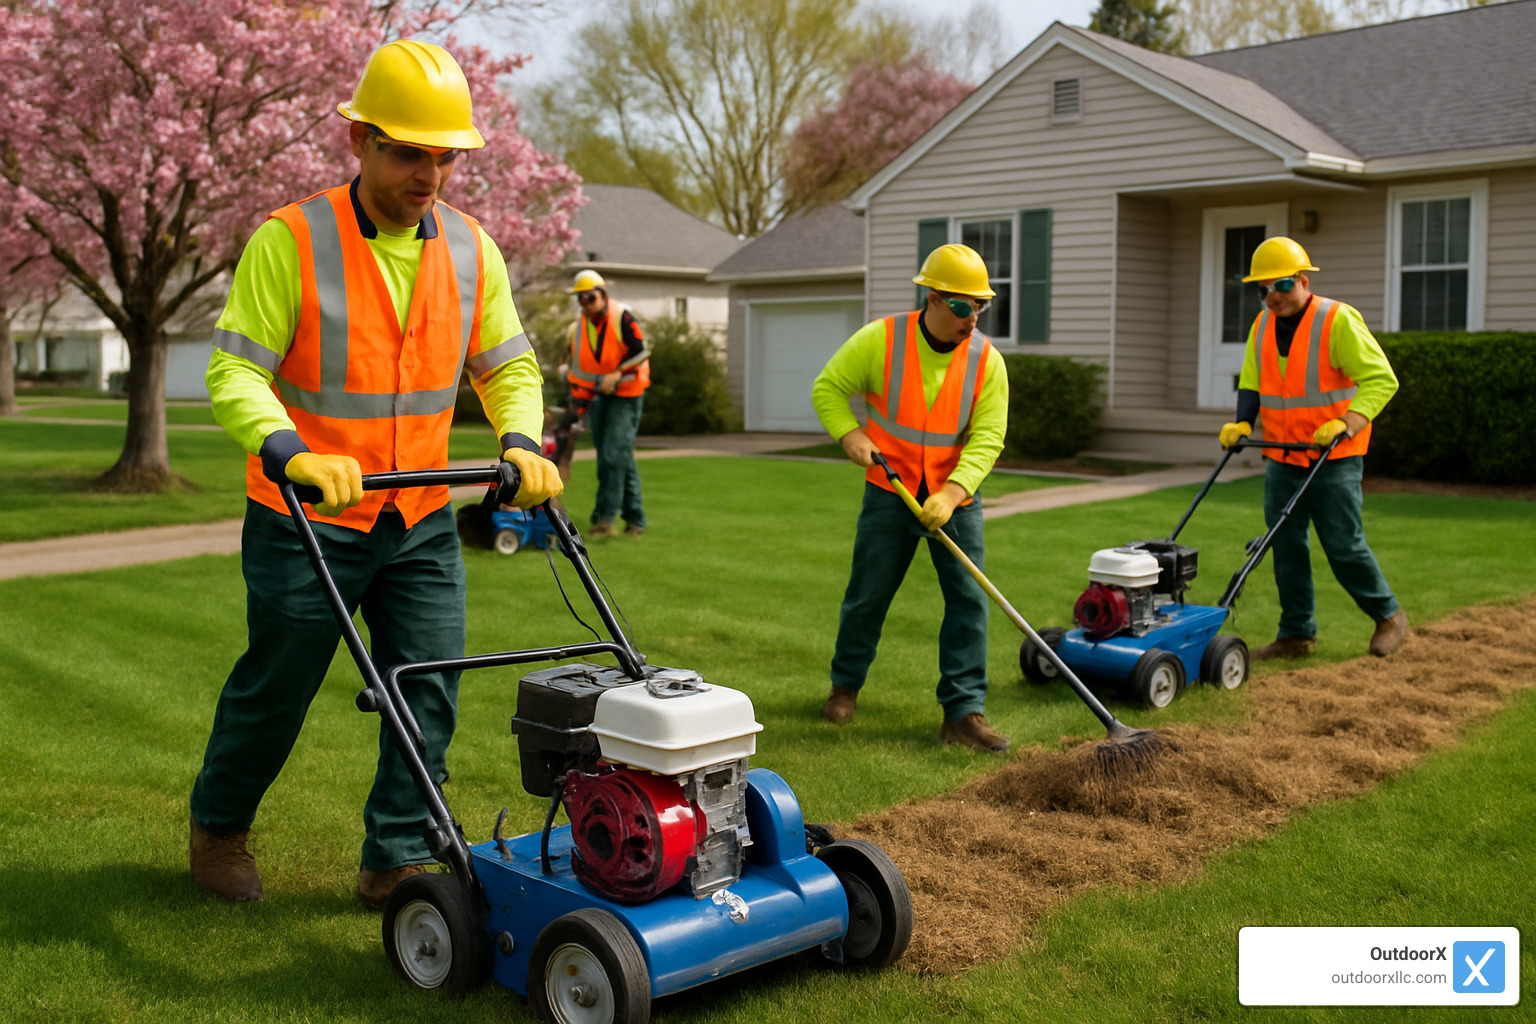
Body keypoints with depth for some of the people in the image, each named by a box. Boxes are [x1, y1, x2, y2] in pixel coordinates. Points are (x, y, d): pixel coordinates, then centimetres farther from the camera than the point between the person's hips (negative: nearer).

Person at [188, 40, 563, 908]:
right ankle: (218, 827, 37)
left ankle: (397, 861, 16)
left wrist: (521, 444, -12)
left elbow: (508, 366, 7)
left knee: (430, 689, 1)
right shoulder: (290, 241, -14)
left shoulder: (471, 249, 1)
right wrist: (292, 453, -35)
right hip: (306, 520, -4)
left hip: (421, 520, 4)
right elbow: (234, 373, -17)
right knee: (276, 688, 11)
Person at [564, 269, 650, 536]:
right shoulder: (577, 329, 4)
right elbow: (575, 369, 10)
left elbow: (641, 352, -13)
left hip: (626, 394, -6)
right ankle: (635, 518, 14)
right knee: (621, 458, 8)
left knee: (613, 455, -14)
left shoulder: (621, 317, -12)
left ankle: (604, 517, -9)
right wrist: (578, 402, 4)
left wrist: (617, 375, -19)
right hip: (599, 395, 6)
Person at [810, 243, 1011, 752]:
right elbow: (827, 388, -1)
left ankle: (964, 711, 1)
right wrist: (850, 434, -16)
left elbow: (987, 438, -12)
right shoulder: (879, 340, -12)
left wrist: (952, 493, -25)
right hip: (890, 490, -1)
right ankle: (845, 685, 30)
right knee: (867, 595, 7)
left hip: (956, 496, 1)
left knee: (968, 599, -5)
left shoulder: (987, 360, -9)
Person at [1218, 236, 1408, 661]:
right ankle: (1296, 634, 14)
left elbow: (1381, 379, -17)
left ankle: (1389, 617, 19)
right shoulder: (1262, 327, 6)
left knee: (1344, 546, -3)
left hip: (1333, 459, -6)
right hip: (1282, 458, 6)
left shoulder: (1338, 321, -14)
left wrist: (1347, 423, -30)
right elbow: (1251, 385, 15)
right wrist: (1242, 423, -4)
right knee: (1286, 546, 5)